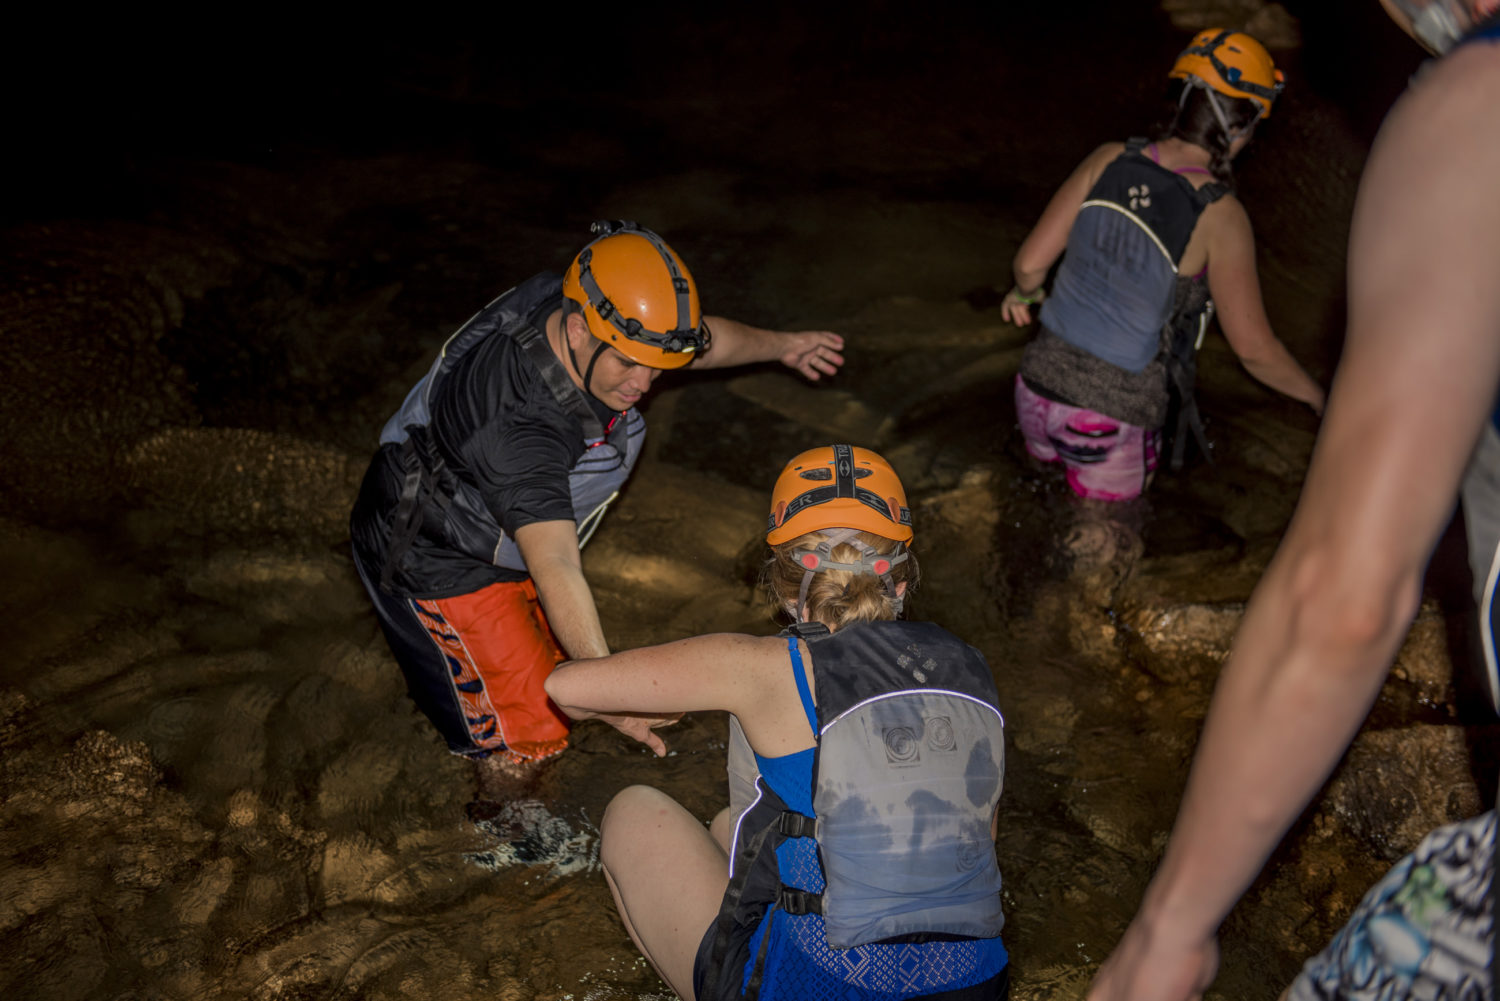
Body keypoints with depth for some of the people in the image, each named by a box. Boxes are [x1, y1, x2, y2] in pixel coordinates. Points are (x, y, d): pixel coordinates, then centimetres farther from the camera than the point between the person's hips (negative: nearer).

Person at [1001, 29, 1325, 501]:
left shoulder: (1109, 160, -6)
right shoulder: (1220, 216, -16)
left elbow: (1029, 262, -4)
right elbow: (1254, 349, -10)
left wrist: (1025, 291, 21)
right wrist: (1319, 398, 8)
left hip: (1039, 386, 5)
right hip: (1112, 426, -4)